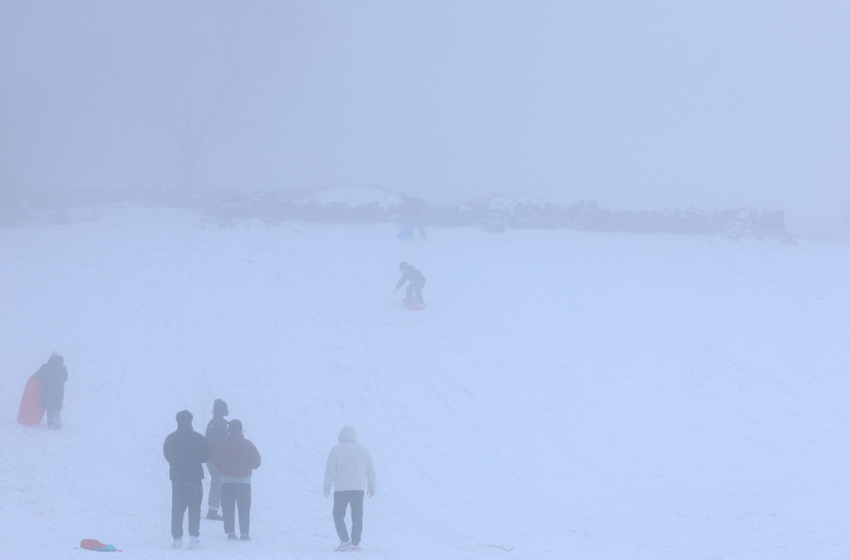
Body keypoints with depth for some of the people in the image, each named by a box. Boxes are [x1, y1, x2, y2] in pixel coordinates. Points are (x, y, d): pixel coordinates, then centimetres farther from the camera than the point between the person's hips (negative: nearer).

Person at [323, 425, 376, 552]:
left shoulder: (336, 450, -4)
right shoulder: (363, 450, 7)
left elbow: (330, 470, -7)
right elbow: (370, 470, 11)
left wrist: (327, 487, 1)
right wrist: (371, 486, 22)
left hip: (341, 489, -3)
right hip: (358, 488, 3)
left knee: (338, 515, 6)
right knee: (357, 517, 8)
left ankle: (345, 540, -9)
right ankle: (355, 543, 4)